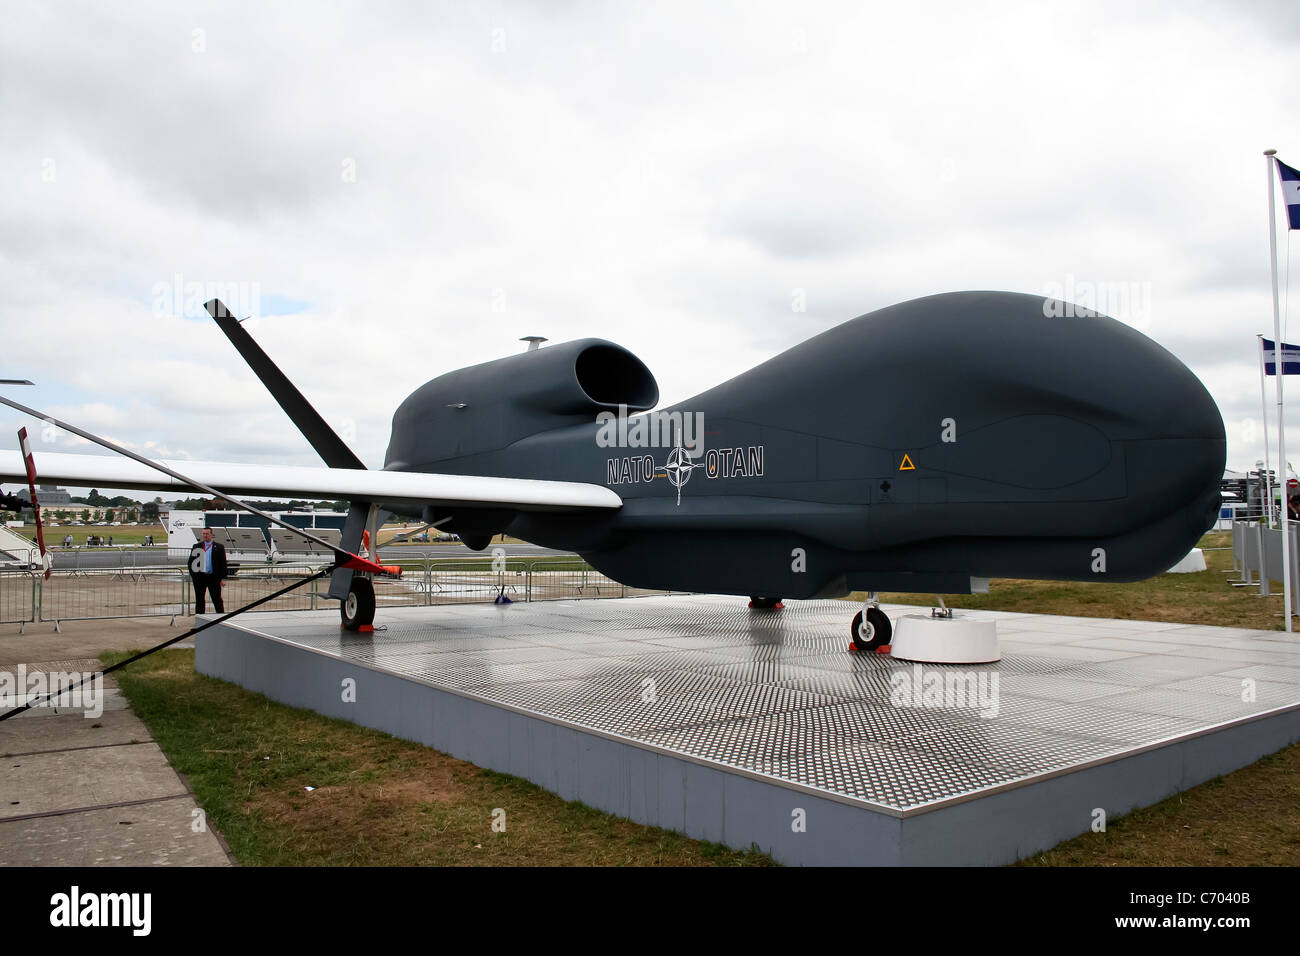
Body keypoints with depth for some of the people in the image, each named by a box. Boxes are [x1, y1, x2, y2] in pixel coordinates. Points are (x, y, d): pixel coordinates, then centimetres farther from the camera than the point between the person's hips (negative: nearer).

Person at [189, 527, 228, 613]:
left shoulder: (219, 547, 3)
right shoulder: (196, 546, 10)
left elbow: (223, 563, 1)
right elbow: (191, 562, 12)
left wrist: (223, 578, -4)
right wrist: (192, 574, 0)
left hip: (214, 578, -2)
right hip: (200, 577, 2)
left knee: (217, 600, 1)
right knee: (199, 600, 8)